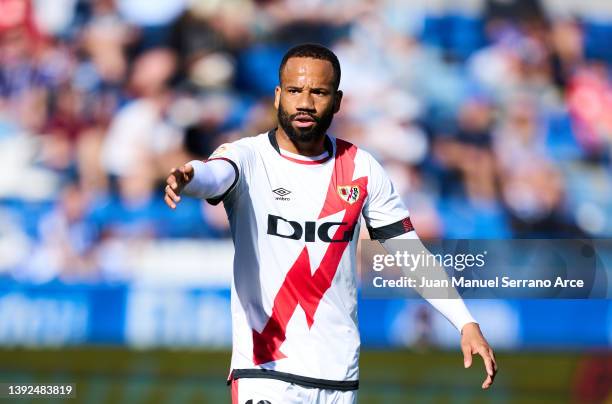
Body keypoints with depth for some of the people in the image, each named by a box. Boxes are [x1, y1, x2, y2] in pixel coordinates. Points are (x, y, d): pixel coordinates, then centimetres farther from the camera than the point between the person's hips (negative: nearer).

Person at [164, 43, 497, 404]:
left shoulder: (362, 169, 7)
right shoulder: (249, 157, -5)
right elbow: (214, 174, -29)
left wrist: (467, 323, 0)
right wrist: (188, 179, -54)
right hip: (265, 372, -4)